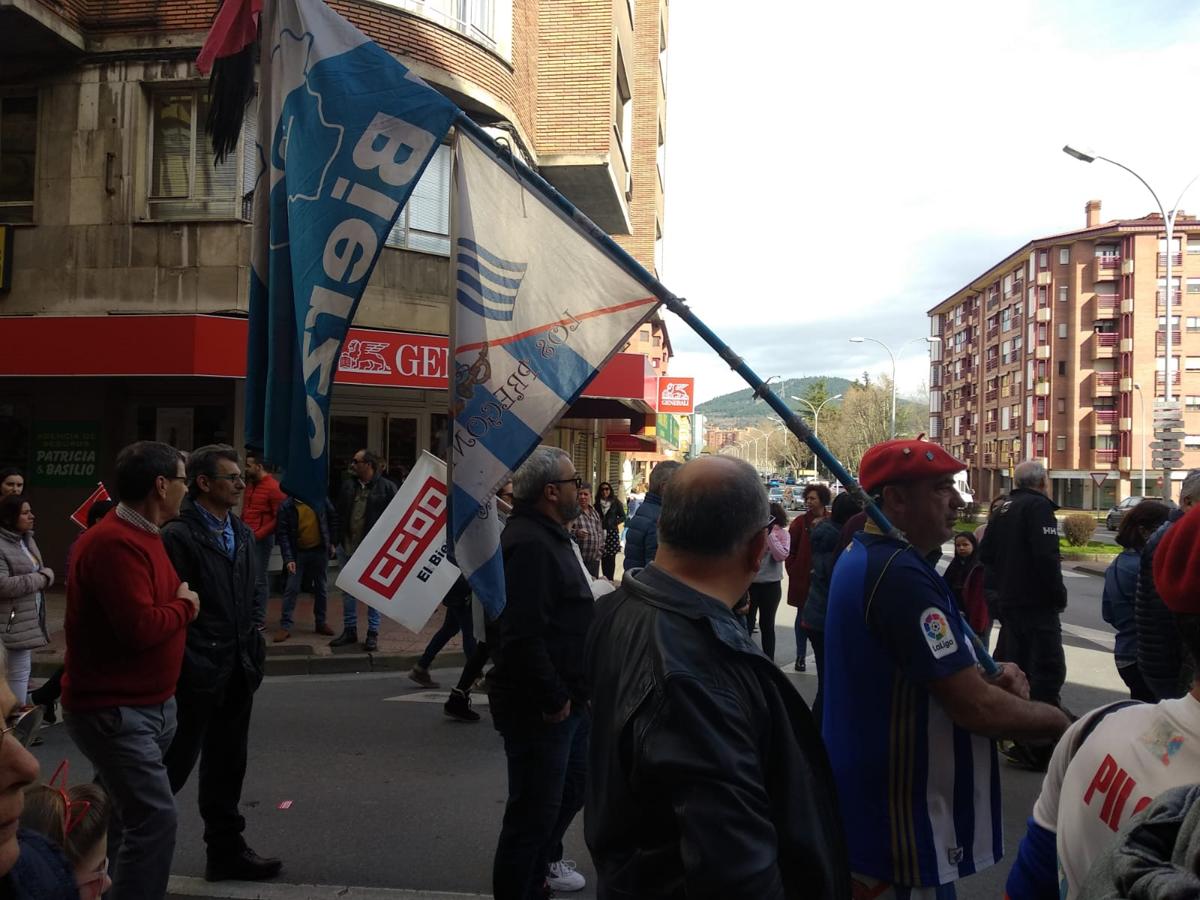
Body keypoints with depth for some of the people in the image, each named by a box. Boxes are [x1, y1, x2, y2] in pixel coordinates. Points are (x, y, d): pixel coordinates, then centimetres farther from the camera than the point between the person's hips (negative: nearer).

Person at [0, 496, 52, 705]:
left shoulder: (27, 540, 13)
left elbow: (43, 572, 18)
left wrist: (47, 575, -5)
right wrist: (38, 579, -15)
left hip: (30, 620, 9)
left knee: (23, 669, 16)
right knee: (18, 672, -5)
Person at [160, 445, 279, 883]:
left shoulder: (242, 533, 10)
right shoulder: (179, 536, -14)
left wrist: (252, 648, 10)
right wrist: (189, 667, -17)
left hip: (237, 671, 7)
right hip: (197, 675, -7)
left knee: (227, 764, 16)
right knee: (176, 763, 6)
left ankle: (226, 850, 28)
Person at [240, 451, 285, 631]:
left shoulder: (273, 488, -10)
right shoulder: (250, 485, 15)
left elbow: (279, 518, -12)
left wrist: (258, 534, -15)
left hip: (261, 539, -7)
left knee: (259, 580, -3)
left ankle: (258, 620, 5)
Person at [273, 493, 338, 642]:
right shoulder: (286, 506, -10)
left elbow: (333, 519, 8)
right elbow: (282, 533, -10)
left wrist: (333, 542, 5)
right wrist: (288, 558, -16)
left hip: (320, 551, 2)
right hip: (298, 553, -2)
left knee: (322, 589, 11)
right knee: (291, 589, -3)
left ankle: (320, 622, 24)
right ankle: (285, 626, 3)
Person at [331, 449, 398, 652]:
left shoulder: (387, 487, -10)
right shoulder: (348, 485, 6)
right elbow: (339, 513, 12)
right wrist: (337, 539, 5)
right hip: (347, 547, 6)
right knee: (347, 590, 13)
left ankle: (373, 634, 13)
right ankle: (349, 630, 25)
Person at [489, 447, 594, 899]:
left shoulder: (547, 535, 13)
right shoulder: (529, 544, -23)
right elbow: (523, 635, -30)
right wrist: (554, 699, -21)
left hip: (565, 698, 11)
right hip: (539, 707, -11)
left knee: (574, 784, 27)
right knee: (535, 809, 3)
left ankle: (544, 860, 48)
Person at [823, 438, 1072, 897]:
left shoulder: (862, 557, 6)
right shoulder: (900, 573, -27)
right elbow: (976, 708, -27)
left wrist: (990, 672, -2)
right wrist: (1058, 720, -9)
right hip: (902, 824, -10)